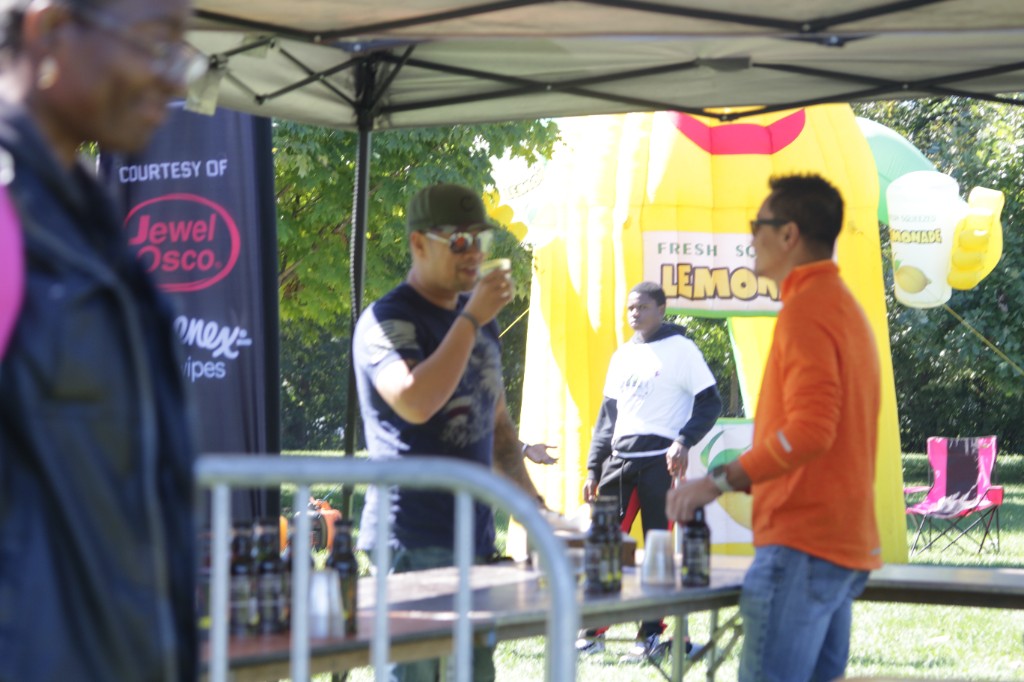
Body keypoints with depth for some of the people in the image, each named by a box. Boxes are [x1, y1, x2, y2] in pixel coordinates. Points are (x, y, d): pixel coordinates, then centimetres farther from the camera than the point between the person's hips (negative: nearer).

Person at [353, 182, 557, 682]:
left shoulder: (478, 318, 16)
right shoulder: (387, 321, -9)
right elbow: (416, 402, -27)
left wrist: (529, 498, 14)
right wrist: (472, 319, -20)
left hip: (474, 534, 8)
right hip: (414, 544, -8)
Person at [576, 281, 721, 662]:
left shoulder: (680, 350, -1)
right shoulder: (622, 356, 17)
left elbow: (710, 403, -4)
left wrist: (684, 441, -19)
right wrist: (593, 469, 14)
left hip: (660, 462, -6)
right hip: (619, 460, 6)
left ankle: (651, 635, 5)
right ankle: (592, 631, 8)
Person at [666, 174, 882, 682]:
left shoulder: (806, 309, -12)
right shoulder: (844, 306, 18)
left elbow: (810, 429, -22)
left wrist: (720, 481, -17)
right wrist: (742, 482, 21)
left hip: (801, 545, -10)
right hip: (844, 542, 10)